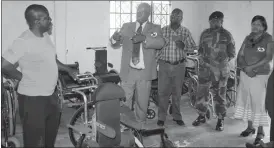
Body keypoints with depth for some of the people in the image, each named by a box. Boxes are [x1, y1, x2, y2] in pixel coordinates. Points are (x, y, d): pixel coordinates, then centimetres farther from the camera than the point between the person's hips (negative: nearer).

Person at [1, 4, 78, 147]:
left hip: (50, 95, 8)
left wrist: (68, 69, 14)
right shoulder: (23, 41, -20)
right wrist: (25, 78, -10)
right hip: (32, 98, -8)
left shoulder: (45, 36, 6)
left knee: (51, 135, 24)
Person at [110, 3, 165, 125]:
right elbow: (115, 45, 6)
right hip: (128, 71, 1)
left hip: (144, 73, -1)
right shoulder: (126, 27, 10)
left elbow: (160, 43, -16)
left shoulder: (155, 28, 4)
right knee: (124, 102, 3)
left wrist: (144, 38, -32)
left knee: (142, 103, 10)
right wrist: (115, 38, -19)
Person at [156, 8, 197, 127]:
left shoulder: (185, 31, 2)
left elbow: (193, 47, 3)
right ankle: (161, 117, 10)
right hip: (164, 65, -1)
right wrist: (157, 59, -3)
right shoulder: (163, 30, 1)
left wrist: (183, 46, -15)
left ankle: (177, 116, 22)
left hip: (179, 66, 1)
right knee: (163, 91, 0)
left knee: (177, 92, 10)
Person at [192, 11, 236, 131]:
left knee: (220, 95, 4)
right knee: (202, 93, 6)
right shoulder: (205, 33, 8)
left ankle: (220, 120, 16)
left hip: (221, 69, -3)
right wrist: (202, 57, 0)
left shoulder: (227, 35, -2)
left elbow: (232, 53, 1)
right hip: (205, 68, 3)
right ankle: (202, 116, 22)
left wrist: (222, 61, -9)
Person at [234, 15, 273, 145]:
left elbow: (268, 58, -14)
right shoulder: (247, 38, 8)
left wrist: (252, 67, -15)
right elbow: (240, 56, 4)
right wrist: (246, 68, -13)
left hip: (260, 76, -5)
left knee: (259, 103, -4)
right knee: (246, 101, 10)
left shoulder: (268, 39, -6)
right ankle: (250, 127, 24)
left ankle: (260, 131, 9)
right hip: (245, 74, 5)